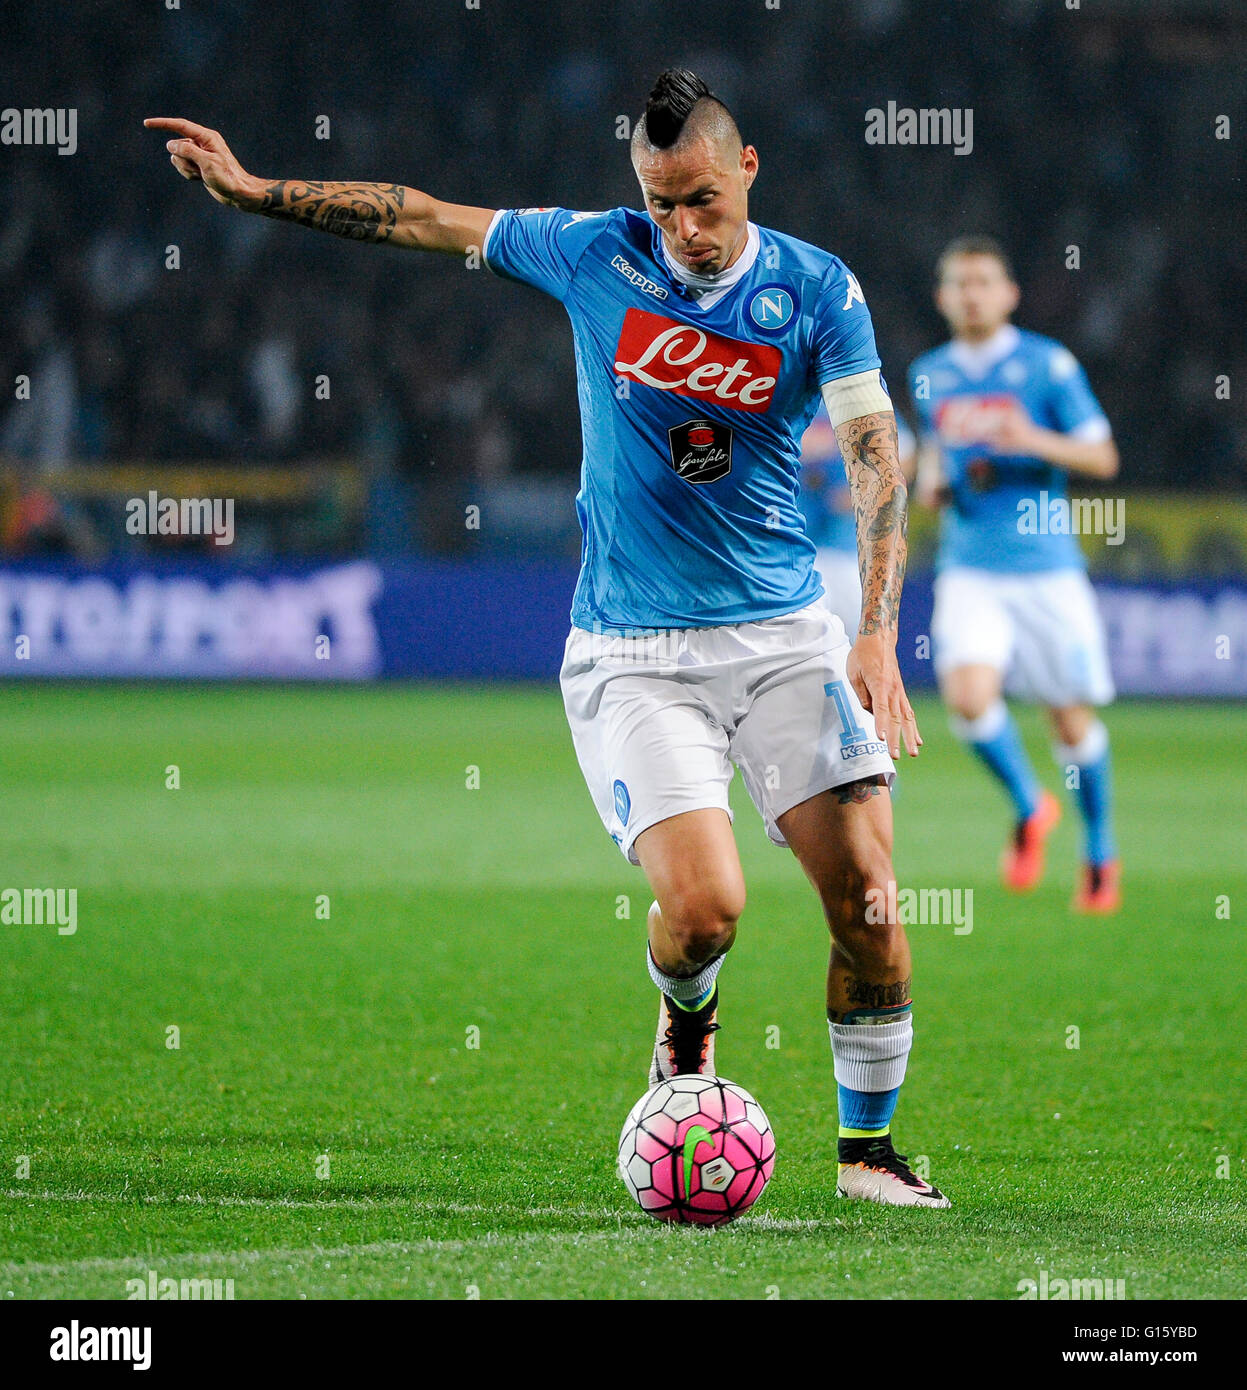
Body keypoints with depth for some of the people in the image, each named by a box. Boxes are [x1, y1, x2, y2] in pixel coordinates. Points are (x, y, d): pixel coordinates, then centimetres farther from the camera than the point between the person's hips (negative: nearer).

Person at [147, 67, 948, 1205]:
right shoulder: (594, 255, 0)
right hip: (633, 653, -1)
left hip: (786, 637, 1)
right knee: (704, 906, -18)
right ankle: (685, 1022, 19)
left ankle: (867, 1149, 9)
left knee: (864, 889, -10)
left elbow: (877, 458, -8)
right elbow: (422, 218, 10)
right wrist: (251, 189, 10)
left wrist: (878, 634, -20)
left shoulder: (818, 290, -2)